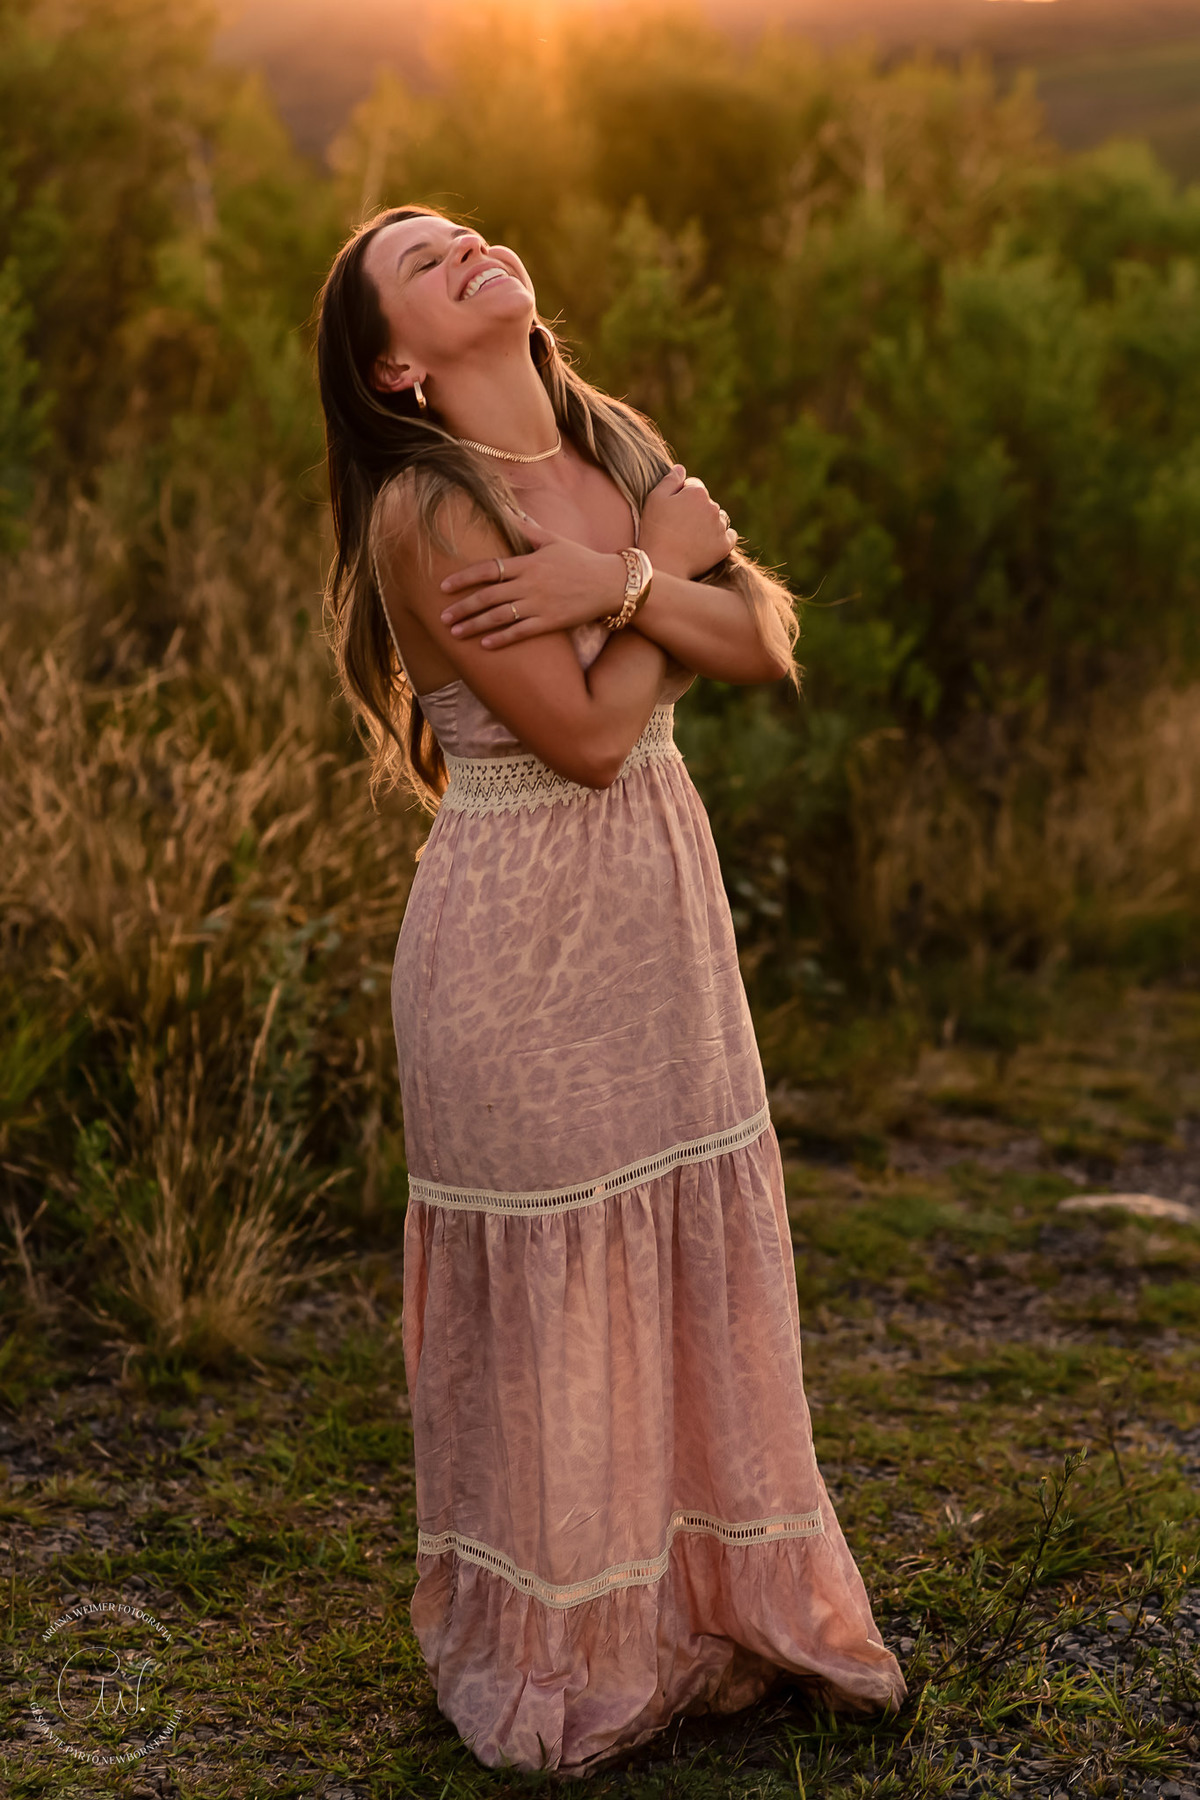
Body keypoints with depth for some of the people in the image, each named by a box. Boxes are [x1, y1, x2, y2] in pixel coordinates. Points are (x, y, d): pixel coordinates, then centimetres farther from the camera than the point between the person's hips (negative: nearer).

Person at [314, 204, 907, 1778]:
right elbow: (588, 733, -19)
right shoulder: (426, 511, -16)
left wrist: (617, 581, -18)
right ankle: (563, 1653, 26)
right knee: (554, 1288, 6)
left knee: (701, 1253, 15)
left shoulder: (620, 450, 6)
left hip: (663, 911, 7)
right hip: (523, 929, -7)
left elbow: (767, 643, -2)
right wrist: (672, 567, -6)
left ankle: (712, 1605, 34)